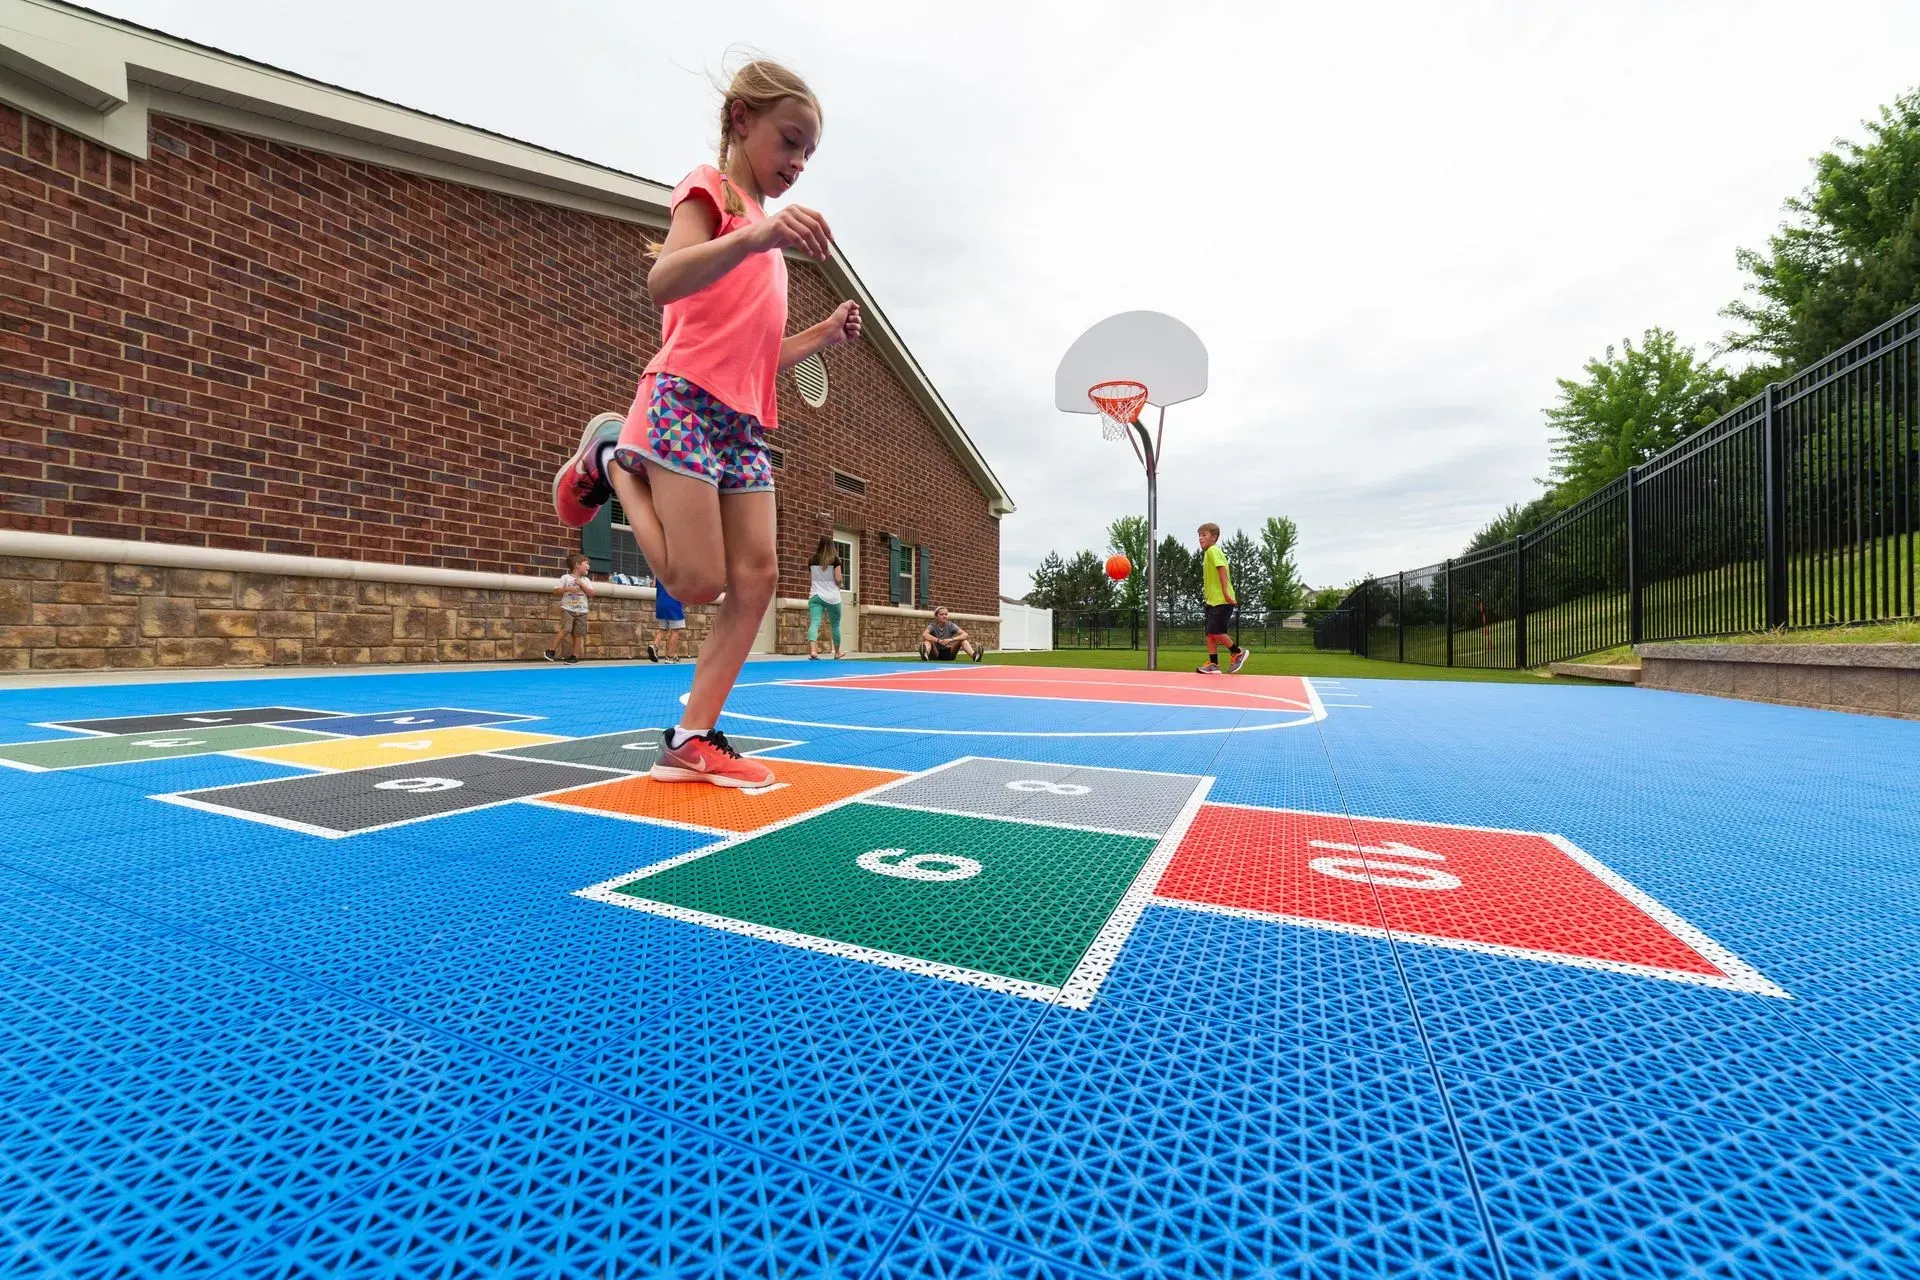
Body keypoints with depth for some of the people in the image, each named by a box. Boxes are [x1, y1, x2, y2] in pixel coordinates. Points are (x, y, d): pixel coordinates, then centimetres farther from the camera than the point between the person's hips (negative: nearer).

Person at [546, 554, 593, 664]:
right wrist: (567, 589, -17)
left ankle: (575, 656, 8)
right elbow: (556, 591, -3)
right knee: (566, 629, -18)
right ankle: (551, 650, -7)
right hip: (568, 609, -4)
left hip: (582, 611, 4)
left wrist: (581, 584, -8)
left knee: (578, 633, 2)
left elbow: (591, 593, 1)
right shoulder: (565, 577, 1)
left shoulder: (586, 580, 11)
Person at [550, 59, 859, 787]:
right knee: (700, 583, -11)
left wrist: (823, 337, 11)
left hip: (745, 421, 8)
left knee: (757, 579, -5)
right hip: (686, 403, -8)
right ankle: (612, 460, 12)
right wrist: (753, 236, -32)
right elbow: (663, 283, -19)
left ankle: (693, 739, 0)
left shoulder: (766, 236, 27)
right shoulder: (710, 189, 3)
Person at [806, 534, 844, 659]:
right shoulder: (835, 560, -5)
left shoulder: (812, 561, 7)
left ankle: (812, 649, -35)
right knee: (835, 624, 16)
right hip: (832, 597, -2)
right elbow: (838, 580, -10)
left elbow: (809, 580, 14)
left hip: (815, 596, 2)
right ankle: (837, 652, 31)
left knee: (814, 622, -11)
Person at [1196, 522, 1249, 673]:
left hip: (1221, 600, -10)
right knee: (1210, 633, 6)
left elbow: (1222, 569, -21)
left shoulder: (1213, 550, -9)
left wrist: (1225, 592, -28)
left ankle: (1238, 652, 6)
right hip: (1213, 600, 10)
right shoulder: (1209, 553, 18)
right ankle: (1213, 664, 7)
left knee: (1215, 631, -10)